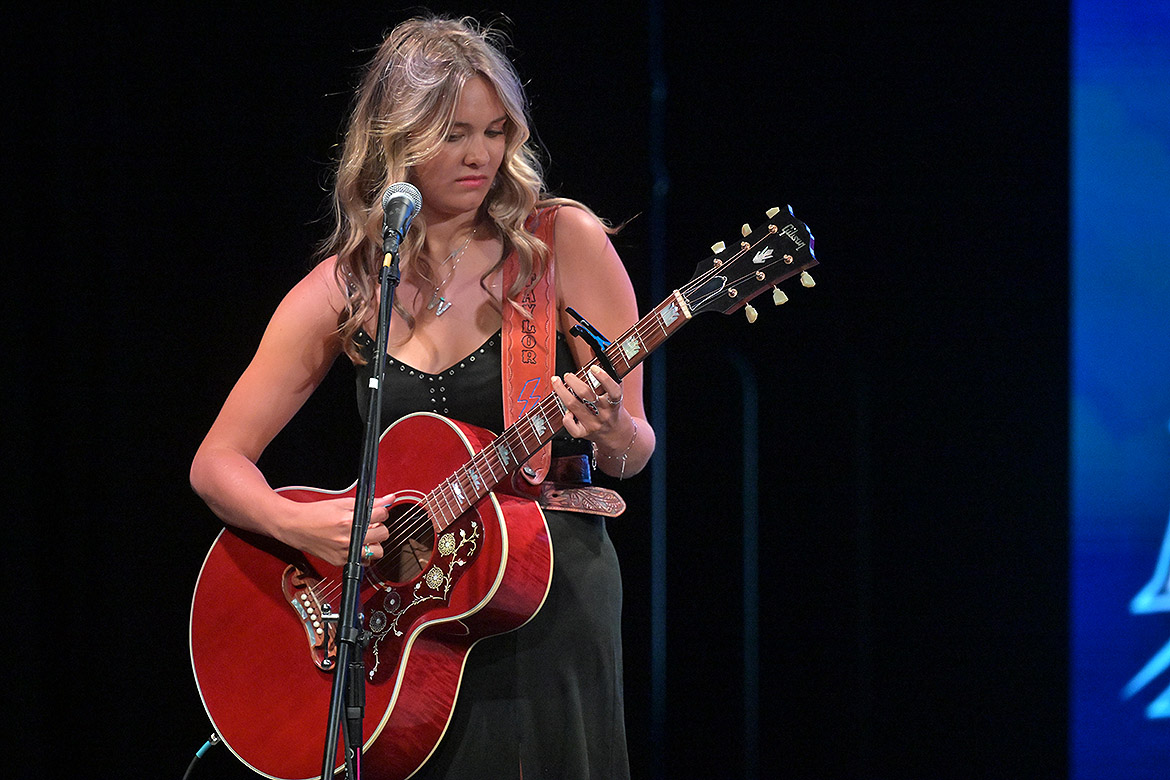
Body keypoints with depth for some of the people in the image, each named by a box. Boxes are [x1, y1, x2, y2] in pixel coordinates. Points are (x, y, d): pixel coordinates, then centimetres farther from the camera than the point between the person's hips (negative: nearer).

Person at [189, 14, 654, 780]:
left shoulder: (561, 243, -3)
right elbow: (217, 463, 4)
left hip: (553, 599, -2)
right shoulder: (342, 290, 2)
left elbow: (634, 452, -1)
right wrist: (301, 524, -15)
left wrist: (609, 434, -24)